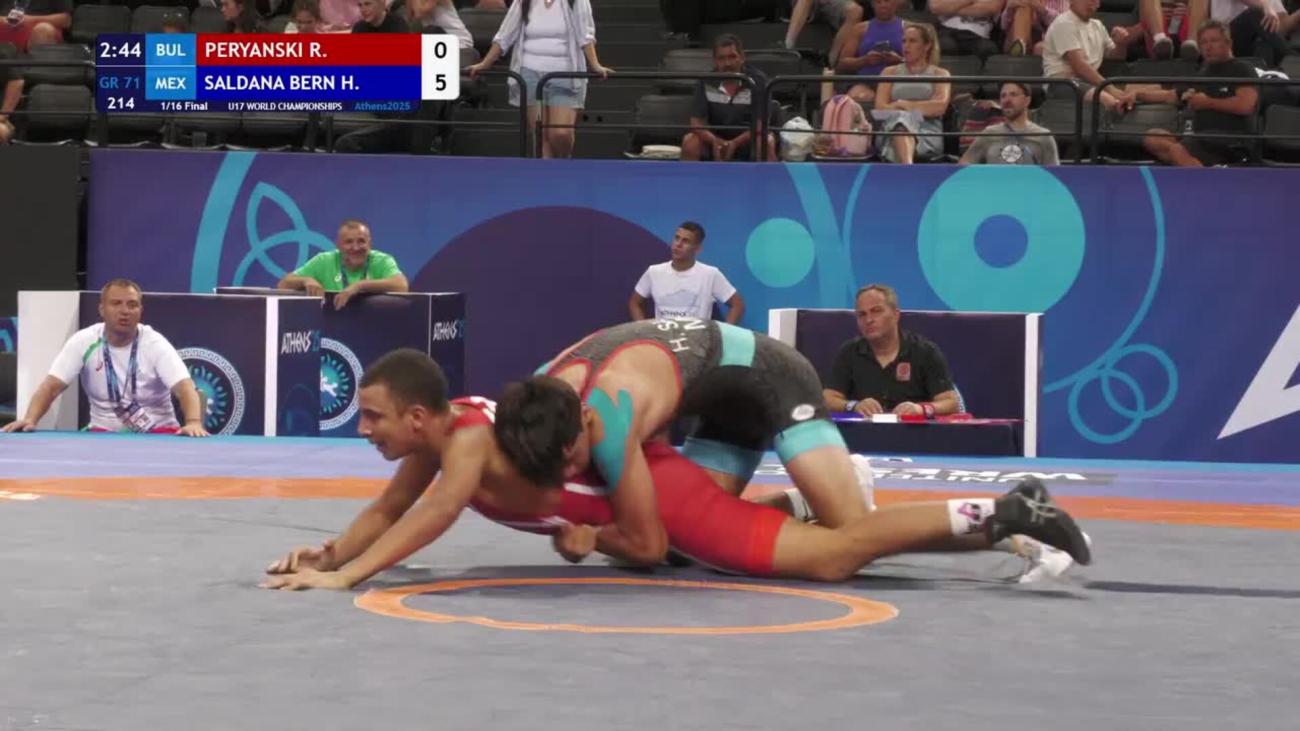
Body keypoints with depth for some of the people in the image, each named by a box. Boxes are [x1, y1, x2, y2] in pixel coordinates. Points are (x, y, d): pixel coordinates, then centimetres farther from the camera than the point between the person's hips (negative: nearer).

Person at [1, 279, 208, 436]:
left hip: (157, 432, -1)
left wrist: (194, 423, -47)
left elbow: (185, 387, -25)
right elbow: (51, 386, -12)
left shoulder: (155, 344, -12)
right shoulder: (84, 342, -7)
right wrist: (30, 419, -33)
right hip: (105, 432, 1)